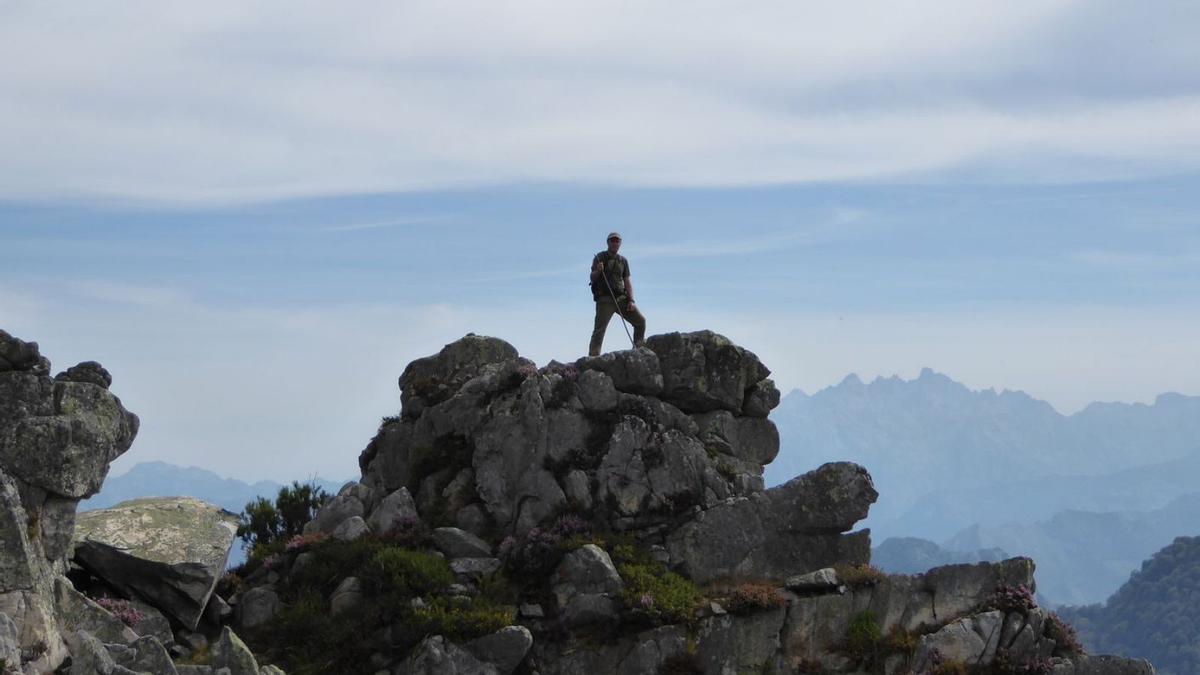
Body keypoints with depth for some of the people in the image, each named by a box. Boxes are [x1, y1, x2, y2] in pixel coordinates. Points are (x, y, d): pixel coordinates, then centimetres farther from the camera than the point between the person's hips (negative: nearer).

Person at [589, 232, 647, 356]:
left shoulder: (623, 261, 15)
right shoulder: (600, 257, 2)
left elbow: (627, 282, 12)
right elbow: (592, 278, -3)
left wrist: (631, 300, 0)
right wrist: (598, 271, -26)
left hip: (621, 298, 5)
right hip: (605, 299, -4)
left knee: (640, 320, 0)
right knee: (599, 329, -13)